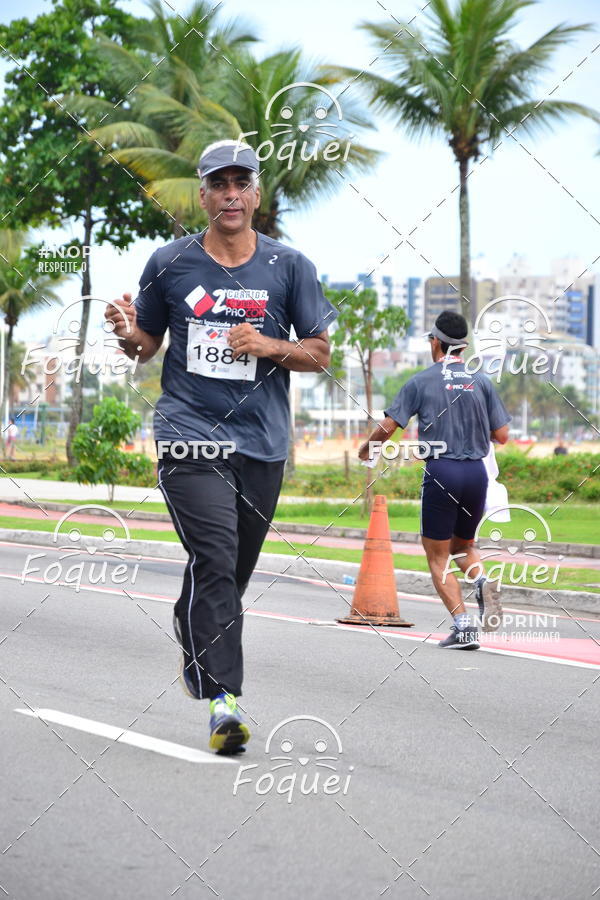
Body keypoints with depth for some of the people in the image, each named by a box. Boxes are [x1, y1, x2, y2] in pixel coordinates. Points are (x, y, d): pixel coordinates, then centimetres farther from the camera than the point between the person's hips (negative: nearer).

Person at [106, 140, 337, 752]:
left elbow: (319, 354, 8)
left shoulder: (288, 267, 6)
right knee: (215, 559, -18)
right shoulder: (169, 264, 6)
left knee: (233, 571, 10)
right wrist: (128, 333, -7)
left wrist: (267, 346, -11)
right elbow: (145, 345, 16)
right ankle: (222, 696, -21)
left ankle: (193, 641, 40)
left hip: (262, 444, 2)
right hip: (189, 436, -2)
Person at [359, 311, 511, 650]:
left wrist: (366, 449, 18)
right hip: (477, 472, 4)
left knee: (438, 557, 6)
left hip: (441, 472, -3)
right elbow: (502, 436, 6)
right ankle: (484, 581, -10)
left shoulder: (422, 381, -1)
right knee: (463, 545, 23)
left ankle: (464, 627, -7)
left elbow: (388, 426, -2)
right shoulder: (481, 382, 7)